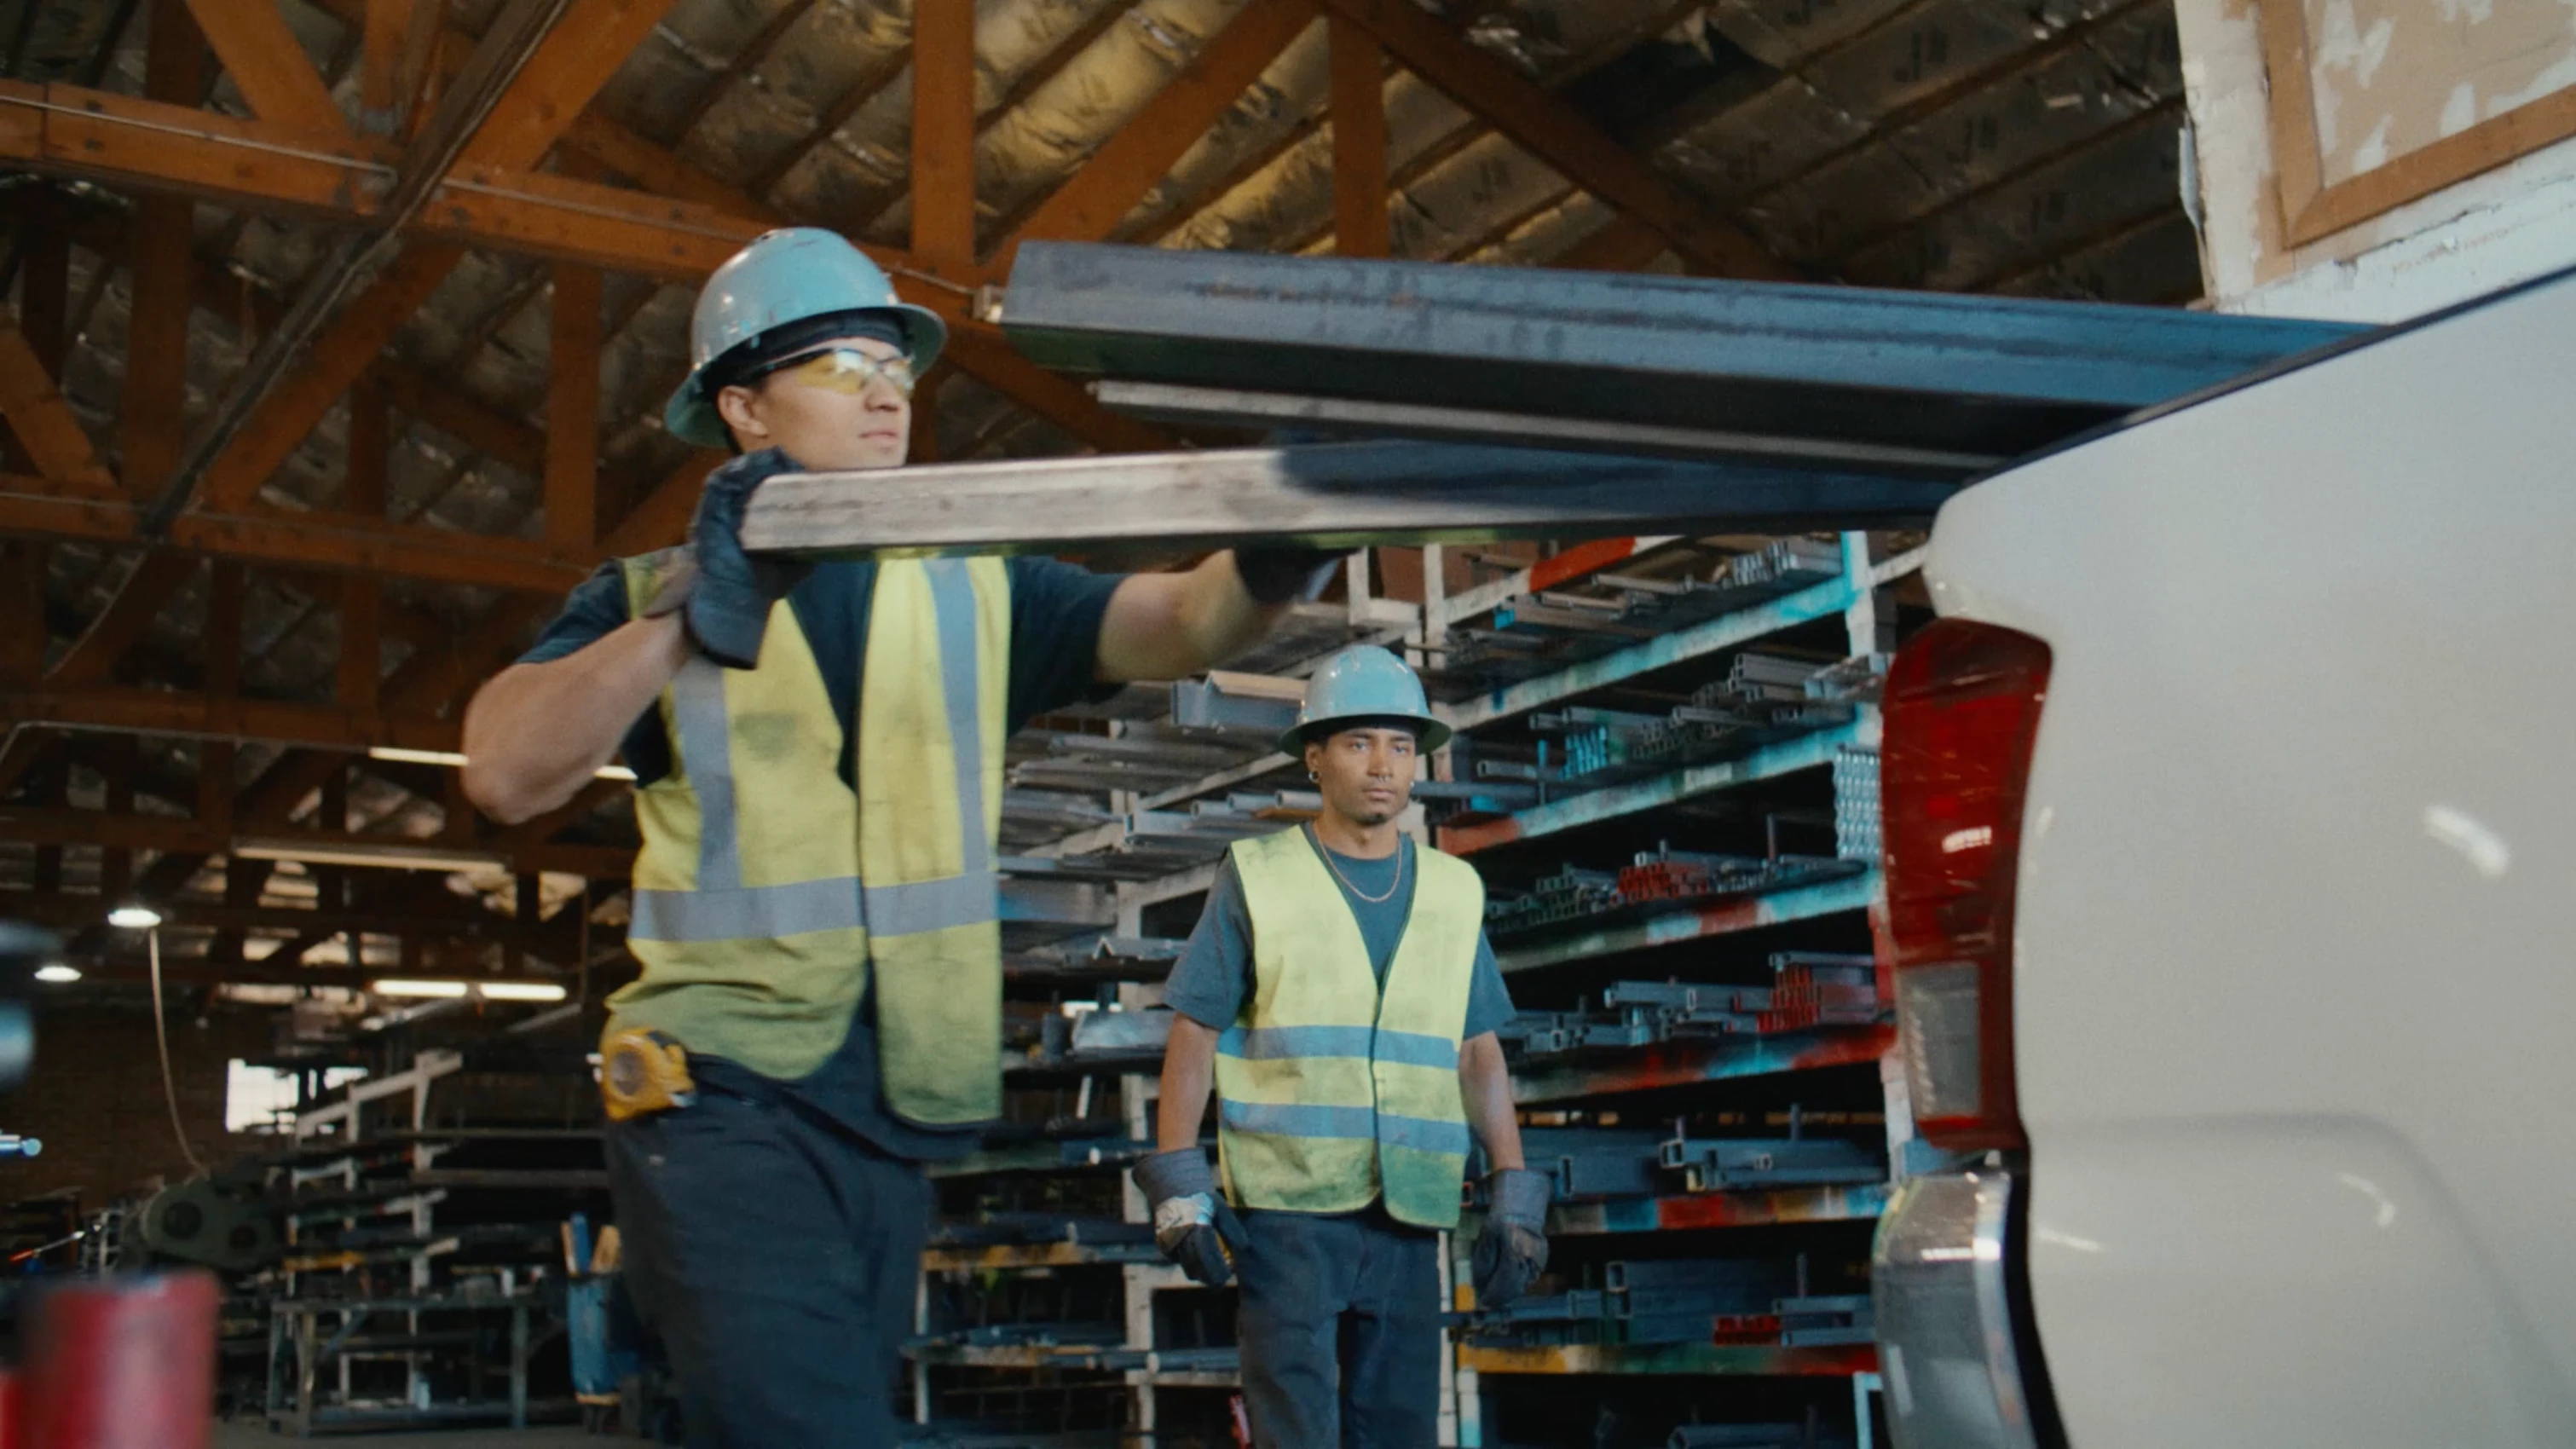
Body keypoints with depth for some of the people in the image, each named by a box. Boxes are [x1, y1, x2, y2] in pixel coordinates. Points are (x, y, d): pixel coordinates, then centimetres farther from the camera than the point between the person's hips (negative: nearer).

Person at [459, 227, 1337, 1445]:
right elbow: (506, 775, -13)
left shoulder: (978, 594, 10)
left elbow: (1177, 626, -7)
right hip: (725, 1105, -4)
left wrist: (1268, 565, -29)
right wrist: (690, 614, -23)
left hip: (892, 1126, 5)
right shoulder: (655, 598, 3)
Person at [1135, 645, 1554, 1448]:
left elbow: (1479, 1054, 12)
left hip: (1409, 1216, 3)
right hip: (1288, 1208, -3)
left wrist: (1513, 1193, 5)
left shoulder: (1454, 890, 10)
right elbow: (1194, 1036, -1)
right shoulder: (1257, 876, 1)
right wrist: (1180, 1188, -8)